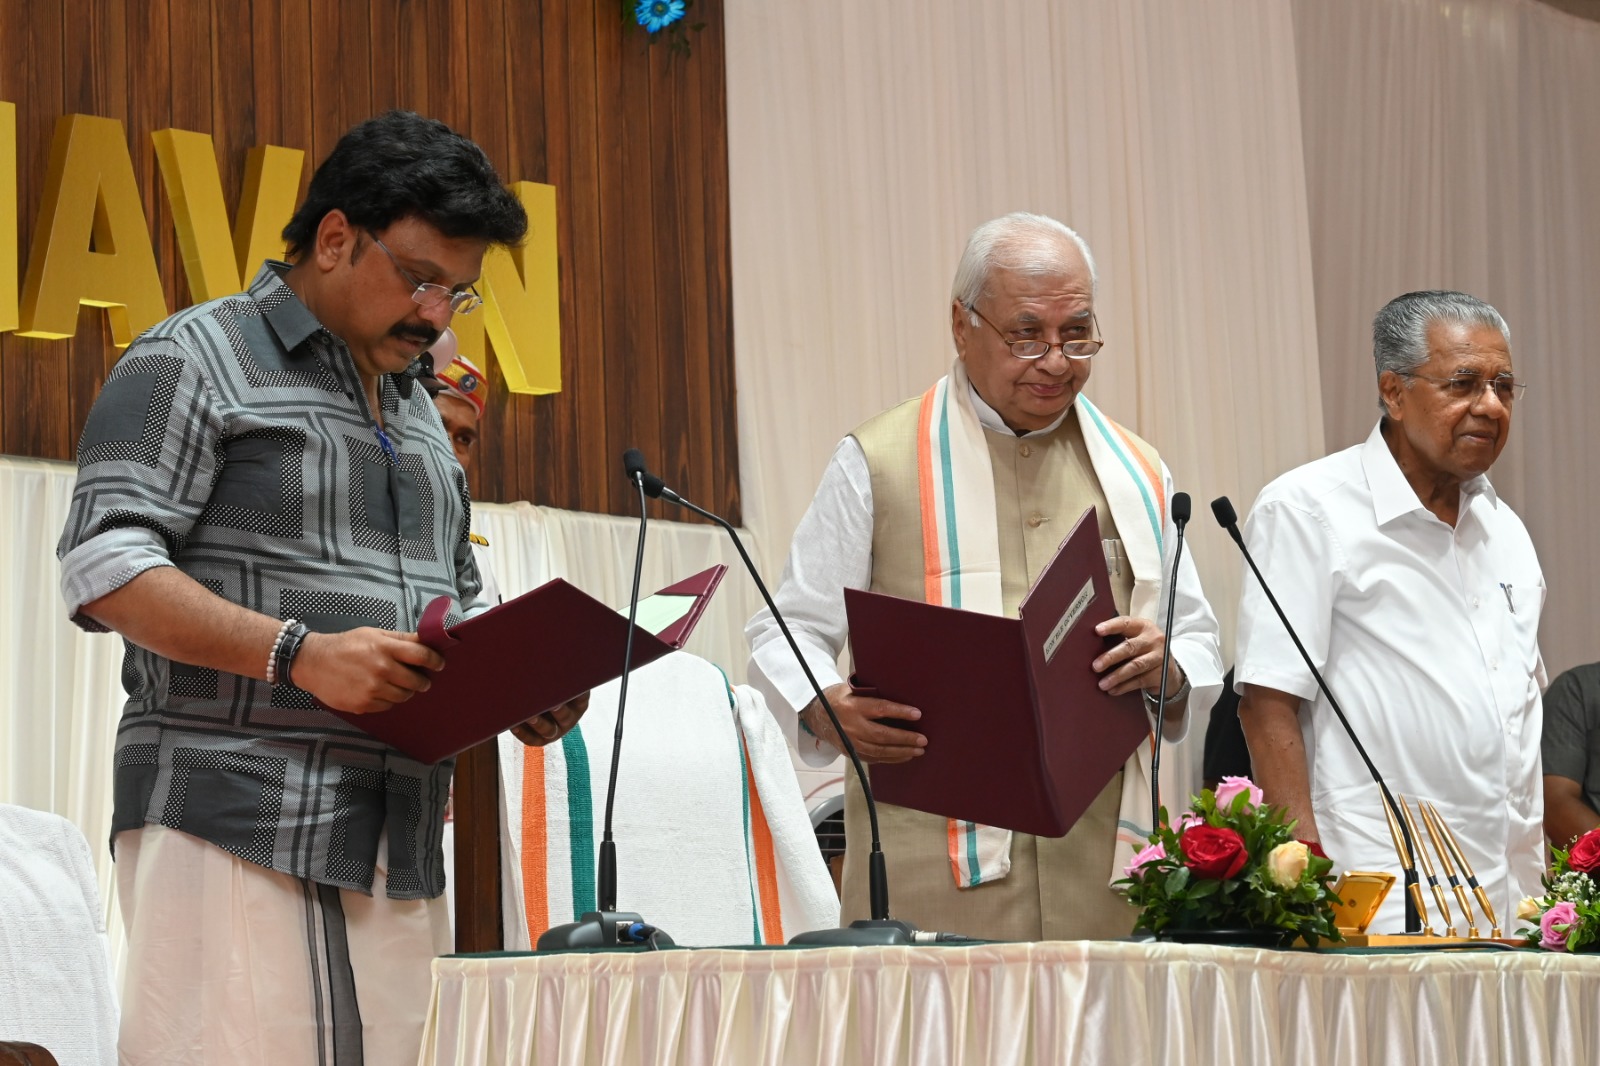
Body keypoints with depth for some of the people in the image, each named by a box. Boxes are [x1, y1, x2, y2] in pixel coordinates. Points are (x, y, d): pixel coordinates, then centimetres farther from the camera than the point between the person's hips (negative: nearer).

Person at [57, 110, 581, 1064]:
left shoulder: (421, 417, 26)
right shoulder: (196, 361, 1)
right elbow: (107, 566, -10)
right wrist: (301, 655, -19)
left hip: (398, 845, 7)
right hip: (235, 829, -7)